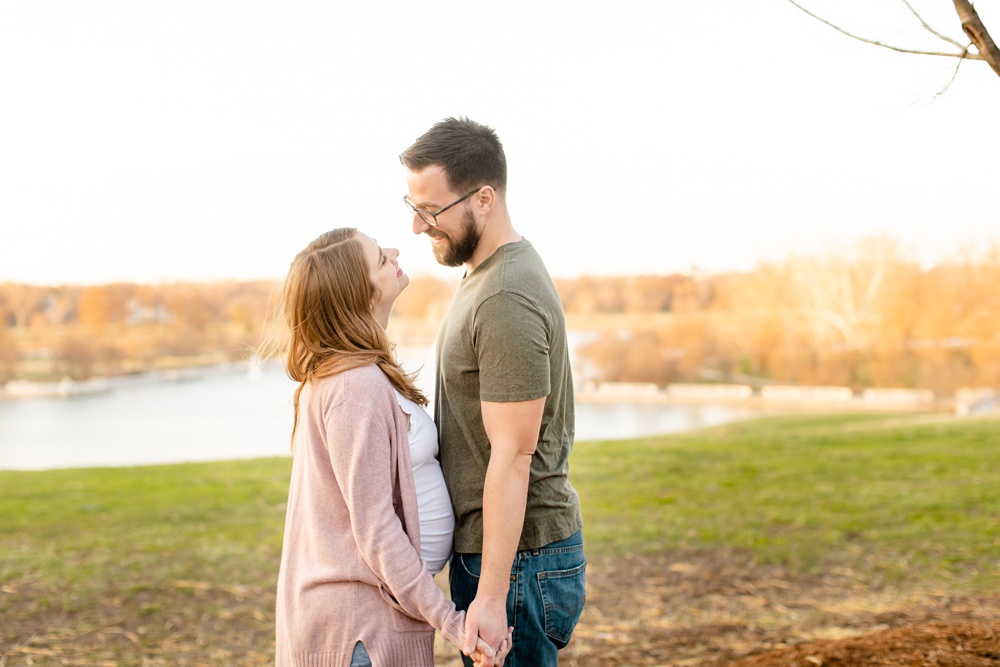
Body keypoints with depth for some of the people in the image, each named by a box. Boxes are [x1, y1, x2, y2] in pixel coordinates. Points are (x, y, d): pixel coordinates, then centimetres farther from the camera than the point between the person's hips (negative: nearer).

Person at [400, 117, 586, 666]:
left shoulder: (507, 303, -21)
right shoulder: (483, 275, 12)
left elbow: (512, 457, -23)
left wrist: (491, 595, -22)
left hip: (517, 558, -10)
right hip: (482, 545, 10)